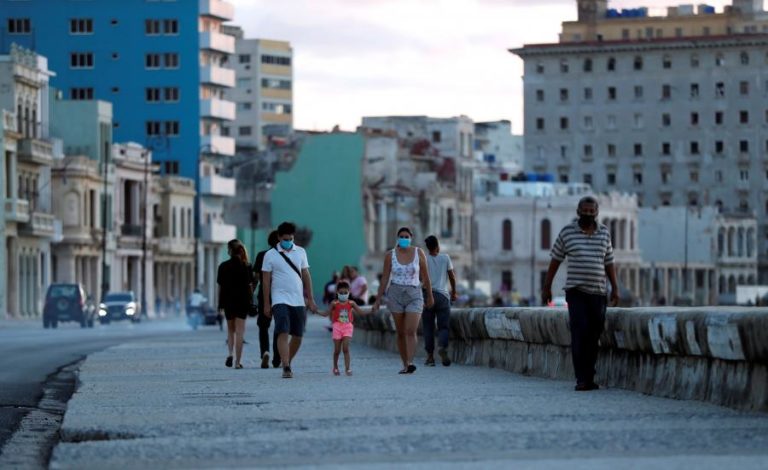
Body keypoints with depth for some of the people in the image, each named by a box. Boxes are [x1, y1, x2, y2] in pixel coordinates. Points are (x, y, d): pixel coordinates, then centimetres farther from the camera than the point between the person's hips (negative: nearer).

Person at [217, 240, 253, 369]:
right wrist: (251, 302, 3)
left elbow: (220, 286, 0)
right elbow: (249, 285, -5)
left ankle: (230, 353, -3)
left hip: (228, 301, 1)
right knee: (239, 331, 0)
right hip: (242, 301, -1)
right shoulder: (246, 266, -3)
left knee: (230, 330, 18)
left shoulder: (223, 266, -2)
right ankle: (238, 361, -5)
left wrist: (220, 304, 6)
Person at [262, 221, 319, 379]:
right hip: (280, 299, -4)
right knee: (283, 333, -16)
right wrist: (266, 303, -2)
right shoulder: (270, 255, 1)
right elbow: (266, 280, 2)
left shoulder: (300, 252, 10)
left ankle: (288, 362, 25)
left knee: (298, 336, 6)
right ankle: (286, 368, -20)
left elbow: (306, 276, 13)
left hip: (298, 301, 4)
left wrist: (310, 299, 9)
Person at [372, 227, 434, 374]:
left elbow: (425, 276, 8)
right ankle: (405, 365, 14)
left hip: (414, 295, -1)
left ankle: (410, 363, -26)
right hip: (395, 294, 1)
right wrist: (378, 300, 1)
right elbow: (384, 279, 3)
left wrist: (430, 296, 14)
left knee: (411, 331, -17)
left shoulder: (419, 253, -1)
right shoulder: (390, 255, 0)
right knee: (401, 333, 6)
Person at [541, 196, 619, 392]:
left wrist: (615, 288, 9)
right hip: (576, 292, -3)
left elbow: (609, 262, 15)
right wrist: (546, 287, 8)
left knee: (594, 335, 3)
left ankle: (589, 378, 10)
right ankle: (582, 379, -16)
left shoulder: (604, 233, 10)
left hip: (598, 292, 3)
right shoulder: (567, 232, 1)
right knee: (580, 332, -15)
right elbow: (555, 260, 8)